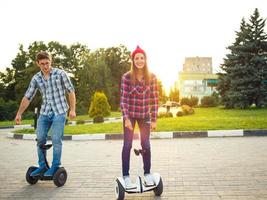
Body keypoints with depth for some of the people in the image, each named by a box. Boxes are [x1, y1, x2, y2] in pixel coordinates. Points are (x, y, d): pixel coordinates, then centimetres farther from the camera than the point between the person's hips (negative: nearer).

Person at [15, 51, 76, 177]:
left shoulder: (60, 74, -5)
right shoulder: (36, 79, 4)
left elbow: (71, 91, -2)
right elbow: (27, 97, 7)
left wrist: (72, 109, -6)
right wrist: (19, 113, 4)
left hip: (59, 112, -4)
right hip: (44, 112, 4)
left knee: (56, 140, -5)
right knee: (40, 139, 5)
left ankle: (55, 166, 8)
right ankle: (42, 166, 19)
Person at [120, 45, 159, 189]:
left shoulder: (151, 77, -5)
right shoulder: (126, 77, -11)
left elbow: (154, 99, -3)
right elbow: (123, 99, -12)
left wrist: (154, 119, -5)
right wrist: (126, 118, -19)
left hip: (145, 115, 2)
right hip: (130, 115, -2)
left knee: (146, 145, 4)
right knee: (127, 145, 0)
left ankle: (147, 173, 21)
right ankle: (126, 176, 10)